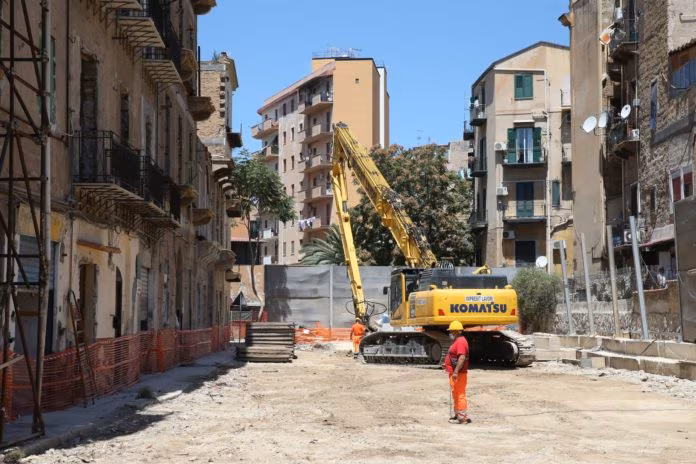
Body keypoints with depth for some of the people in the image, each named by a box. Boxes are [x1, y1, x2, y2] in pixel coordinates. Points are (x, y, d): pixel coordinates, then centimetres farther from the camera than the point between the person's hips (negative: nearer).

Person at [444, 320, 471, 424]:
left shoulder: (460, 341, -17)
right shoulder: (457, 341, 18)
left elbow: (462, 358, -27)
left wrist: (456, 371, -30)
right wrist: (447, 364, 27)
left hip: (458, 374, -11)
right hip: (454, 373, 11)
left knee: (460, 394, -9)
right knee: (456, 395, 18)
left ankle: (462, 417, -7)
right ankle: (458, 415, 27)